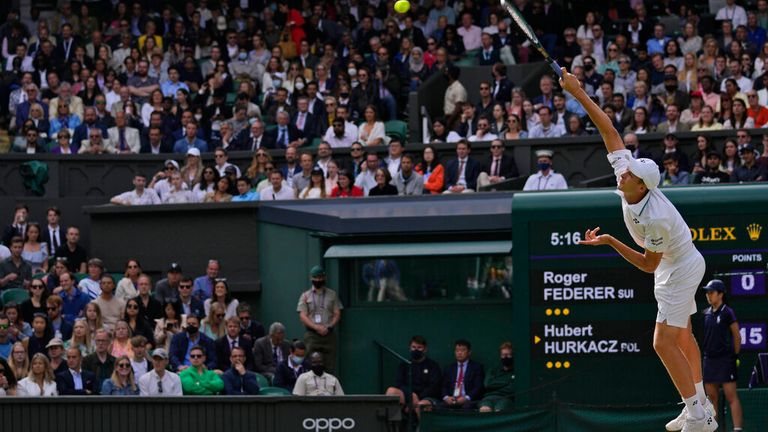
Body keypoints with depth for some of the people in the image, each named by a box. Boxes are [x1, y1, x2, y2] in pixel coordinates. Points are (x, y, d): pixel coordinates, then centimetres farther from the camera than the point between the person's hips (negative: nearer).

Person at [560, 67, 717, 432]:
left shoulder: (656, 218, -35)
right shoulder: (627, 170, -17)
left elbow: (648, 264, -24)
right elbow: (609, 131, -11)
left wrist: (610, 242, -28)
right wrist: (579, 94, -15)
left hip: (679, 270, -10)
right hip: (679, 264, 10)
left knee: (664, 342, -13)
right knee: (682, 335, 18)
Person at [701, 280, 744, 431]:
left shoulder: (727, 312, -5)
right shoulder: (706, 313, 12)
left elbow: (737, 336, -2)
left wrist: (735, 355, 0)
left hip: (725, 360, -6)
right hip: (709, 359, 6)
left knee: (731, 396, -10)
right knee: (711, 396, 8)